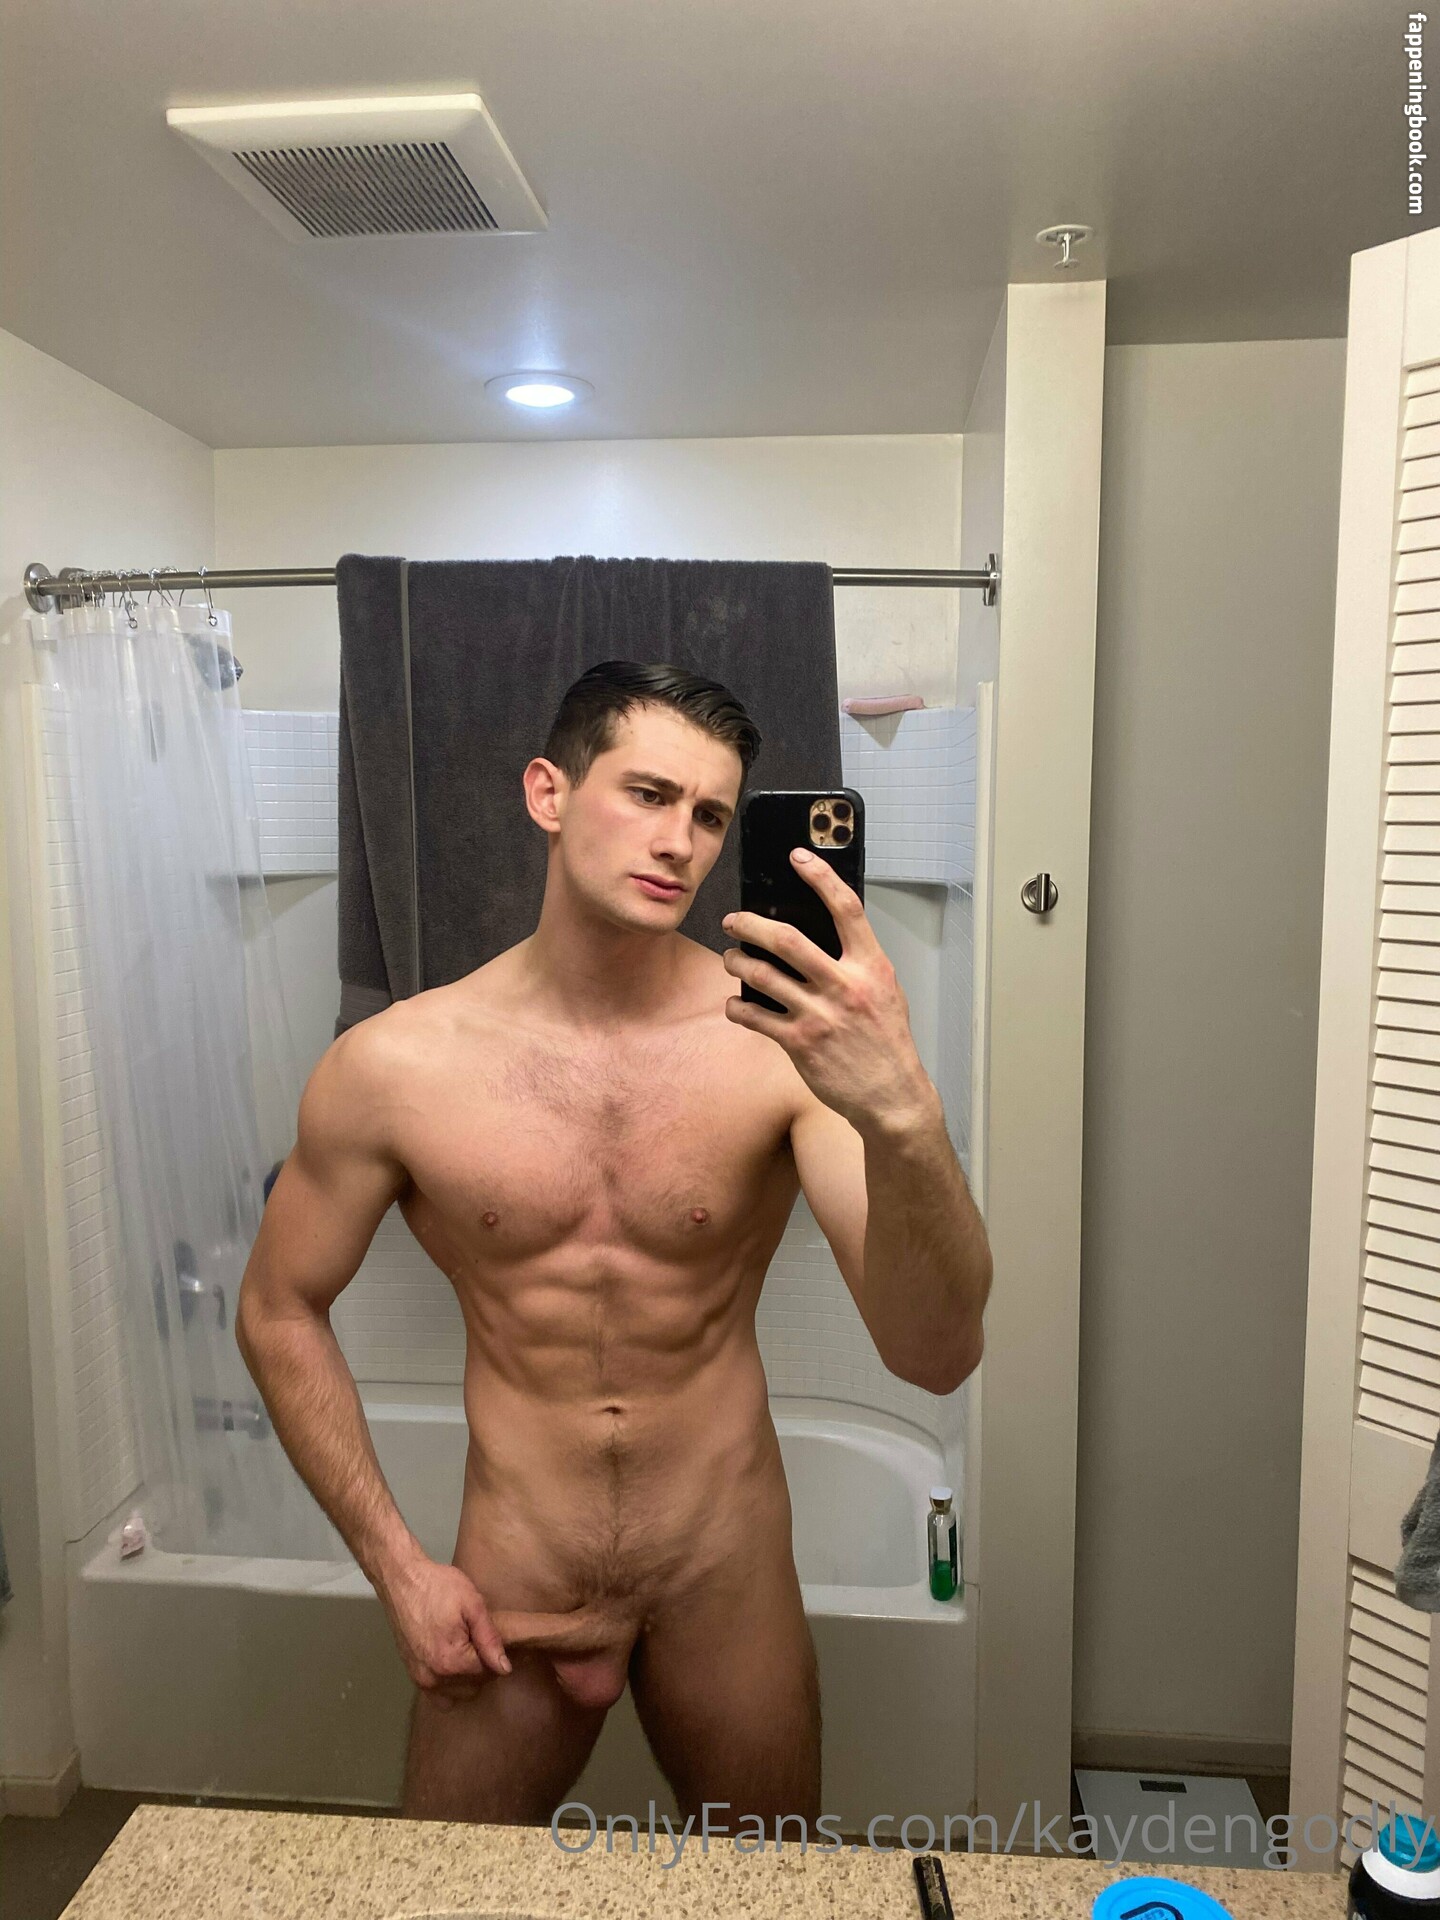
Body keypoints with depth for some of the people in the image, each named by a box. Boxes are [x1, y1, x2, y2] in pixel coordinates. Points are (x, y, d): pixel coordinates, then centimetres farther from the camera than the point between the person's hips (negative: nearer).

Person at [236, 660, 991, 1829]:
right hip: (508, 1588, 1)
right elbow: (281, 1313, 0)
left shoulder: (779, 1041, -19)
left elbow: (937, 1358, -27)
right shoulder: (395, 1067, -14)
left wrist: (902, 1114, -46)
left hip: (727, 1574, 0)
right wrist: (395, 1563, -4)